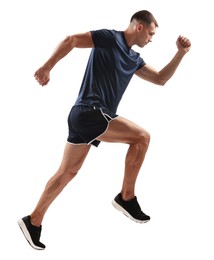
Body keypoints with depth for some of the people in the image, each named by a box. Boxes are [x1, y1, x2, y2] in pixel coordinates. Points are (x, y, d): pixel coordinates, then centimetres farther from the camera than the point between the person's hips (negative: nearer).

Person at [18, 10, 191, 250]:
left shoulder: (134, 59, 19)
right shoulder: (110, 38, -5)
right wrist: (47, 67, -16)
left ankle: (33, 221, 15)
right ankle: (126, 198, 0)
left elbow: (160, 79, 21)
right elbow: (71, 40, -10)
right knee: (141, 137, -9)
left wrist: (181, 53, 13)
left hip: (84, 116, 9)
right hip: (89, 111, -9)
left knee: (67, 172, 10)